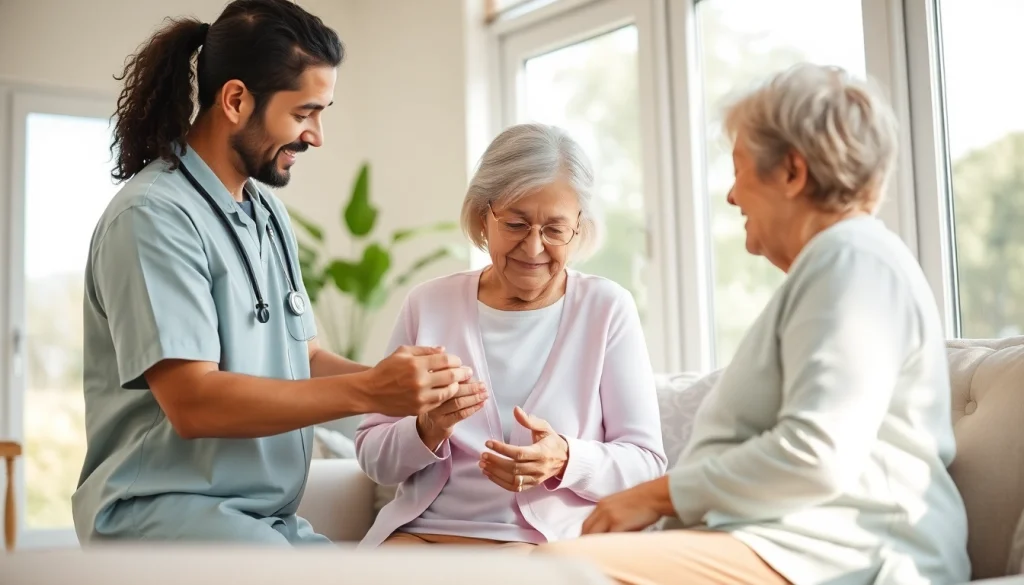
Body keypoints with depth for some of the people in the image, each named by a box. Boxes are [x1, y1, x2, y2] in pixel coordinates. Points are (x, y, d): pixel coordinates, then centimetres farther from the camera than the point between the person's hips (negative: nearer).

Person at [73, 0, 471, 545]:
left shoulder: (268, 212, 12)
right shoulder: (154, 215, -13)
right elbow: (192, 401, -21)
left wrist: (400, 382, -6)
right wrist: (367, 391, -21)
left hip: (269, 517, 8)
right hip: (162, 507, -8)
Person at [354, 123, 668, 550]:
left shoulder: (608, 309, 3)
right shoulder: (429, 304, 9)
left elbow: (646, 463, 2)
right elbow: (373, 458, 10)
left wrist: (565, 460, -17)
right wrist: (429, 430, -12)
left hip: (549, 541, -2)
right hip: (421, 531, 2)